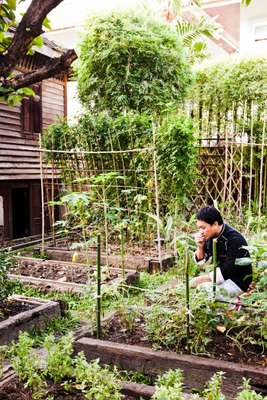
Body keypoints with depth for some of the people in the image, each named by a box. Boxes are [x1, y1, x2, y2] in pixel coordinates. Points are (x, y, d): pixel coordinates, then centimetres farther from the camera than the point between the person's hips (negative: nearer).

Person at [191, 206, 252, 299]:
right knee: (192, 283, -1)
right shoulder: (210, 236, -3)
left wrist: (202, 278, -21)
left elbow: (227, 271, -26)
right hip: (222, 277, 8)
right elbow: (201, 261, 7)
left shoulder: (234, 239, -24)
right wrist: (200, 246, -13)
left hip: (238, 282, -8)